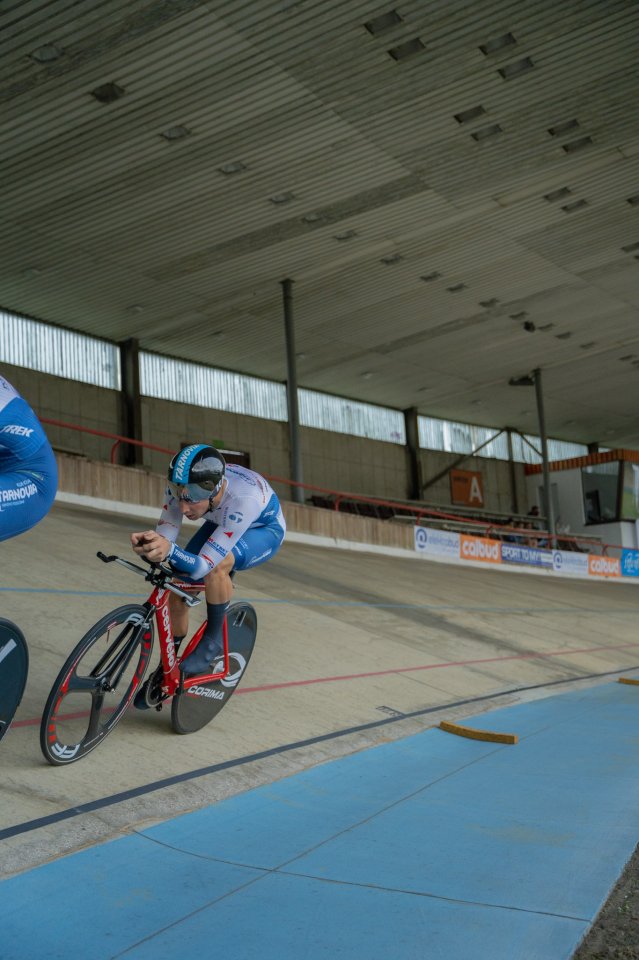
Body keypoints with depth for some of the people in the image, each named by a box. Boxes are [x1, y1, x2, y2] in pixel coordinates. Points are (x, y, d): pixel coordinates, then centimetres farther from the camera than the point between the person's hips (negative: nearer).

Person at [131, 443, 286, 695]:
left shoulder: (243, 498, -43)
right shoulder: (183, 488, -30)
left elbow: (202, 567, -42)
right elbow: (164, 538, -27)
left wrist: (169, 550, -61)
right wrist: (149, 545, -50)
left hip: (264, 530, -5)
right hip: (220, 524, 5)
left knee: (215, 565, -35)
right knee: (177, 594, -4)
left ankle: (213, 639, -11)